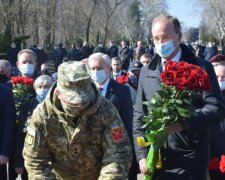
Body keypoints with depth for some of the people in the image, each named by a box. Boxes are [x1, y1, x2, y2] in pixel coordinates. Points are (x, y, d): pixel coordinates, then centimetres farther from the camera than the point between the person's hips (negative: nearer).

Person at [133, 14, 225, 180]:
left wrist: (184, 123, -24)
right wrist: (142, 155, 0)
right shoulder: (146, 72, 9)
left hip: (190, 162, -3)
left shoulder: (201, 68, -2)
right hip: (155, 160, 3)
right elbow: (139, 116, 10)